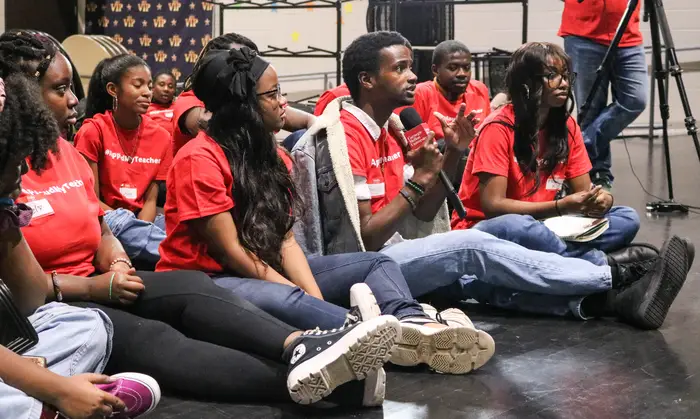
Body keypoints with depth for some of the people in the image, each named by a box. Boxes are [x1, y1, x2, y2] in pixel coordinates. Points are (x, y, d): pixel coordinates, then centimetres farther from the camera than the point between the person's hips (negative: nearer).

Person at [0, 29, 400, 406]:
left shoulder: (65, 151, 14)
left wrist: (117, 266, -5)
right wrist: (90, 286, -17)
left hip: (94, 288, 7)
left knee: (191, 287, -20)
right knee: (149, 339, -30)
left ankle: (300, 347, -46)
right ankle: (299, 379, -51)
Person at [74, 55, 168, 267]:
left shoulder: (160, 136, 5)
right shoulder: (93, 131, -8)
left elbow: (150, 199, 1)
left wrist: (141, 232, -19)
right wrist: (125, 224, -21)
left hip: (142, 219, 3)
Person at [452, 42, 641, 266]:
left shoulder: (567, 126, 4)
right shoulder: (499, 128, -17)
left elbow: (583, 191, 4)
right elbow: (492, 205, -22)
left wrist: (601, 199, -21)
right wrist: (562, 206, -30)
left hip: (539, 226, 7)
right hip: (487, 230, -7)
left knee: (628, 218, -8)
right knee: (516, 226, -41)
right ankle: (602, 264, -26)